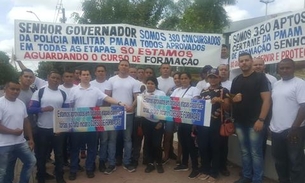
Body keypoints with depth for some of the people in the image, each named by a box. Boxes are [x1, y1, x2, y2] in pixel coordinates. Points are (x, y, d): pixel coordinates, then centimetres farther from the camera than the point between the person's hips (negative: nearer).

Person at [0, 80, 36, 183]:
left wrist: (31, 139, 11)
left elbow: (26, 122, 14)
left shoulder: (21, 104, 7)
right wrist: (14, 131, -14)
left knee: (31, 161, 8)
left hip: (21, 142, 6)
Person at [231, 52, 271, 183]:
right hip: (239, 122, 6)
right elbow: (231, 99, 19)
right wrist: (234, 99, -5)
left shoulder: (260, 77, -5)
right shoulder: (236, 80, 12)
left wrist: (261, 119, -19)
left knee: (256, 153, 1)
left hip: (254, 122, -6)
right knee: (244, 151, 14)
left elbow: (266, 99, -12)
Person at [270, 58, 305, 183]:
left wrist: (295, 128, -21)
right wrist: (270, 124, 13)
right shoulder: (276, 85, 11)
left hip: (292, 130, -7)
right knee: (279, 160, 17)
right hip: (276, 130, 7)